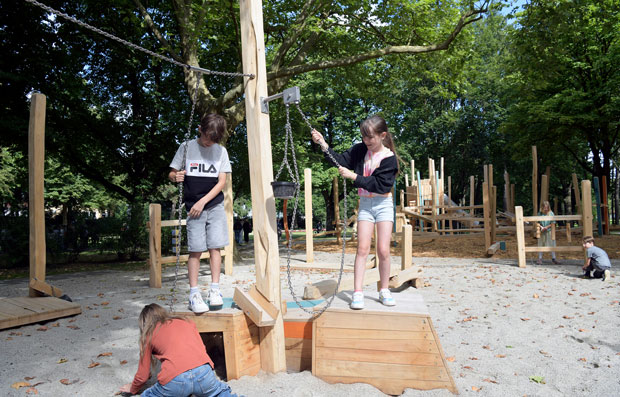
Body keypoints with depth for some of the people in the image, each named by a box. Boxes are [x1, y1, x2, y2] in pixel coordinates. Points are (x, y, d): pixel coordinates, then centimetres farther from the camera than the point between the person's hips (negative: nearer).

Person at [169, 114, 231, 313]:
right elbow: (171, 173, 7)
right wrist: (176, 177, -18)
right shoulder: (187, 147, 2)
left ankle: (214, 290, 6)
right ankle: (194, 294, 2)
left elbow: (222, 182, 2)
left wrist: (203, 202, -7)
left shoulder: (221, 151, 5)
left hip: (215, 205, 2)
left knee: (215, 246, -2)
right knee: (196, 250, -4)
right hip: (194, 207, -1)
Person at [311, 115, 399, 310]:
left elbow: (380, 185, -19)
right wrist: (324, 145, -16)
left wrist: (354, 177, -22)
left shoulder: (389, 157, -12)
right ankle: (357, 293, -1)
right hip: (365, 204, 2)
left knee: (383, 250, -3)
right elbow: (342, 160, -3)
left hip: (383, 204, -2)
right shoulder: (360, 150, 1)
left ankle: (384, 291, 15)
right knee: (363, 248, -4)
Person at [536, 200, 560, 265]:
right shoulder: (540, 214, -2)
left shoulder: (551, 213, -6)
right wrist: (541, 227, -15)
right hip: (542, 232, 1)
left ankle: (553, 258, 15)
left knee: (552, 245, 5)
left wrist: (546, 227, -16)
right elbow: (537, 222, 3)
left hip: (549, 231, -1)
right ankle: (540, 258, 14)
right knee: (541, 245, 6)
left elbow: (553, 223, -5)